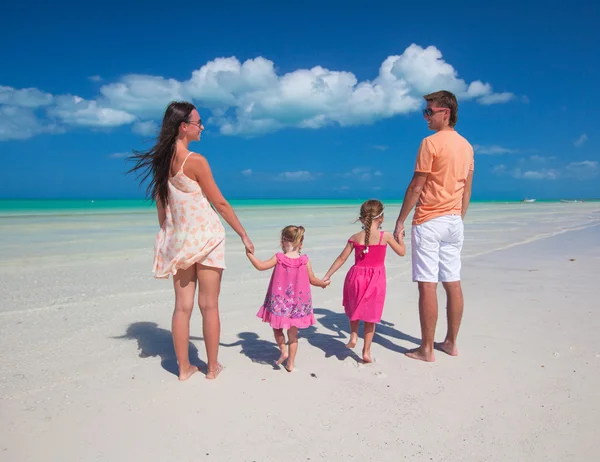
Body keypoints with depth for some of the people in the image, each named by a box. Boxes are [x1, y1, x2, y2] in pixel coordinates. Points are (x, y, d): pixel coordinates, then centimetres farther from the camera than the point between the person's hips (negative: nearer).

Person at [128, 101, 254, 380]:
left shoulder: (161, 161, 5)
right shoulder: (195, 161, -14)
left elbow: (161, 205, 11)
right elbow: (220, 203, -11)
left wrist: (166, 238, 20)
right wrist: (244, 235, -3)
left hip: (177, 240, 6)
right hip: (205, 238, -6)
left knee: (182, 306, 10)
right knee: (209, 306, 5)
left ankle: (184, 368, 19)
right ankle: (213, 367, 17)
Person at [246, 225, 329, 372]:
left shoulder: (278, 258, -11)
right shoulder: (305, 260, -8)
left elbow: (260, 266, -8)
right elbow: (312, 280, 0)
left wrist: (249, 254, 4)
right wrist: (324, 283, 19)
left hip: (279, 302, -1)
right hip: (297, 303, 2)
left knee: (277, 328, 22)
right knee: (293, 333, 14)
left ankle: (283, 350, 5)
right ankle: (291, 363, 20)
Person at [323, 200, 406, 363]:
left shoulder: (355, 237, -3)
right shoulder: (385, 236, -8)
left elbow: (341, 259, 1)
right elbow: (402, 252, 5)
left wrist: (327, 276, 10)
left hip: (356, 277, 1)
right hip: (376, 280, -1)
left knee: (354, 308, 28)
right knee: (370, 315, 11)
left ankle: (353, 335, 18)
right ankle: (366, 351, 17)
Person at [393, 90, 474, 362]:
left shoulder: (431, 143, -11)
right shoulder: (466, 146, 13)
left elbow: (416, 187, -13)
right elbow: (467, 190, 16)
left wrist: (400, 222, -8)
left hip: (429, 221, -8)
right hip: (454, 221, 8)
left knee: (427, 285, -4)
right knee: (453, 283, 11)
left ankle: (426, 350, 2)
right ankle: (451, 343, 22)